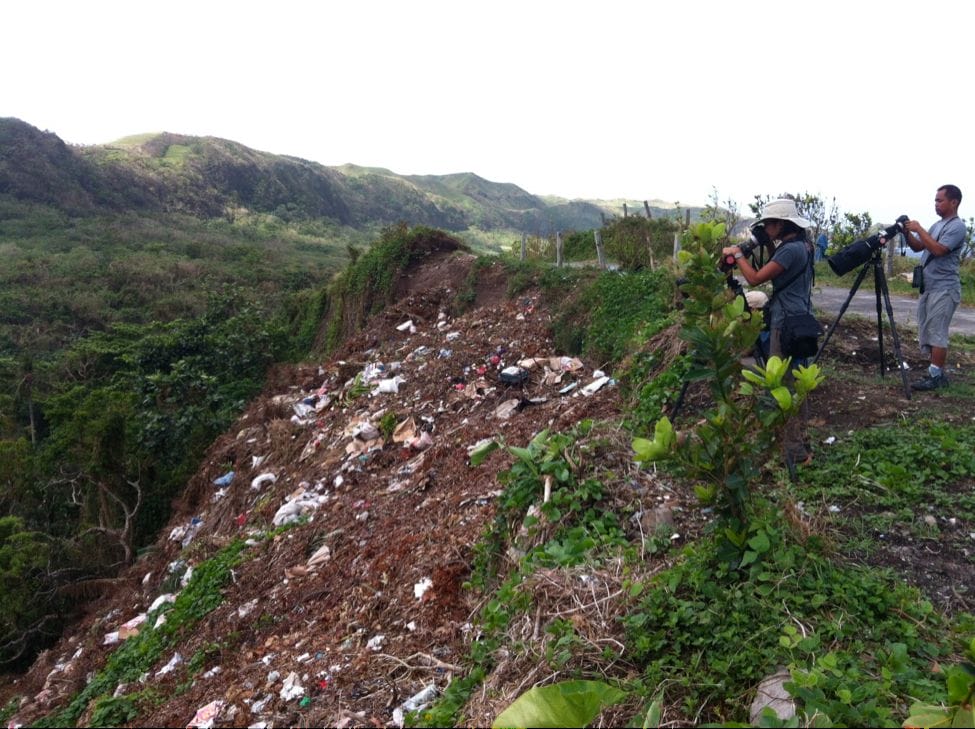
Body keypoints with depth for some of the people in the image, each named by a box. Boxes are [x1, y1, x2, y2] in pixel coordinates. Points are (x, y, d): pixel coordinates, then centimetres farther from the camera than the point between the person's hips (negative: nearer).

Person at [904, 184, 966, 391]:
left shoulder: (957, 227, -11)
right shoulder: (938, 225, 18)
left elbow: (938, 250, -23)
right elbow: (918, 247, 18)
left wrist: (919, 229, -17)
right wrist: (908, 233, 2)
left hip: (944, 289, -9)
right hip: (928, 287, 9)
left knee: (936, 332, -9)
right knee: (927, 332, 10)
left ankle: (936, 377, -7)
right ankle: (936, 372, 16)